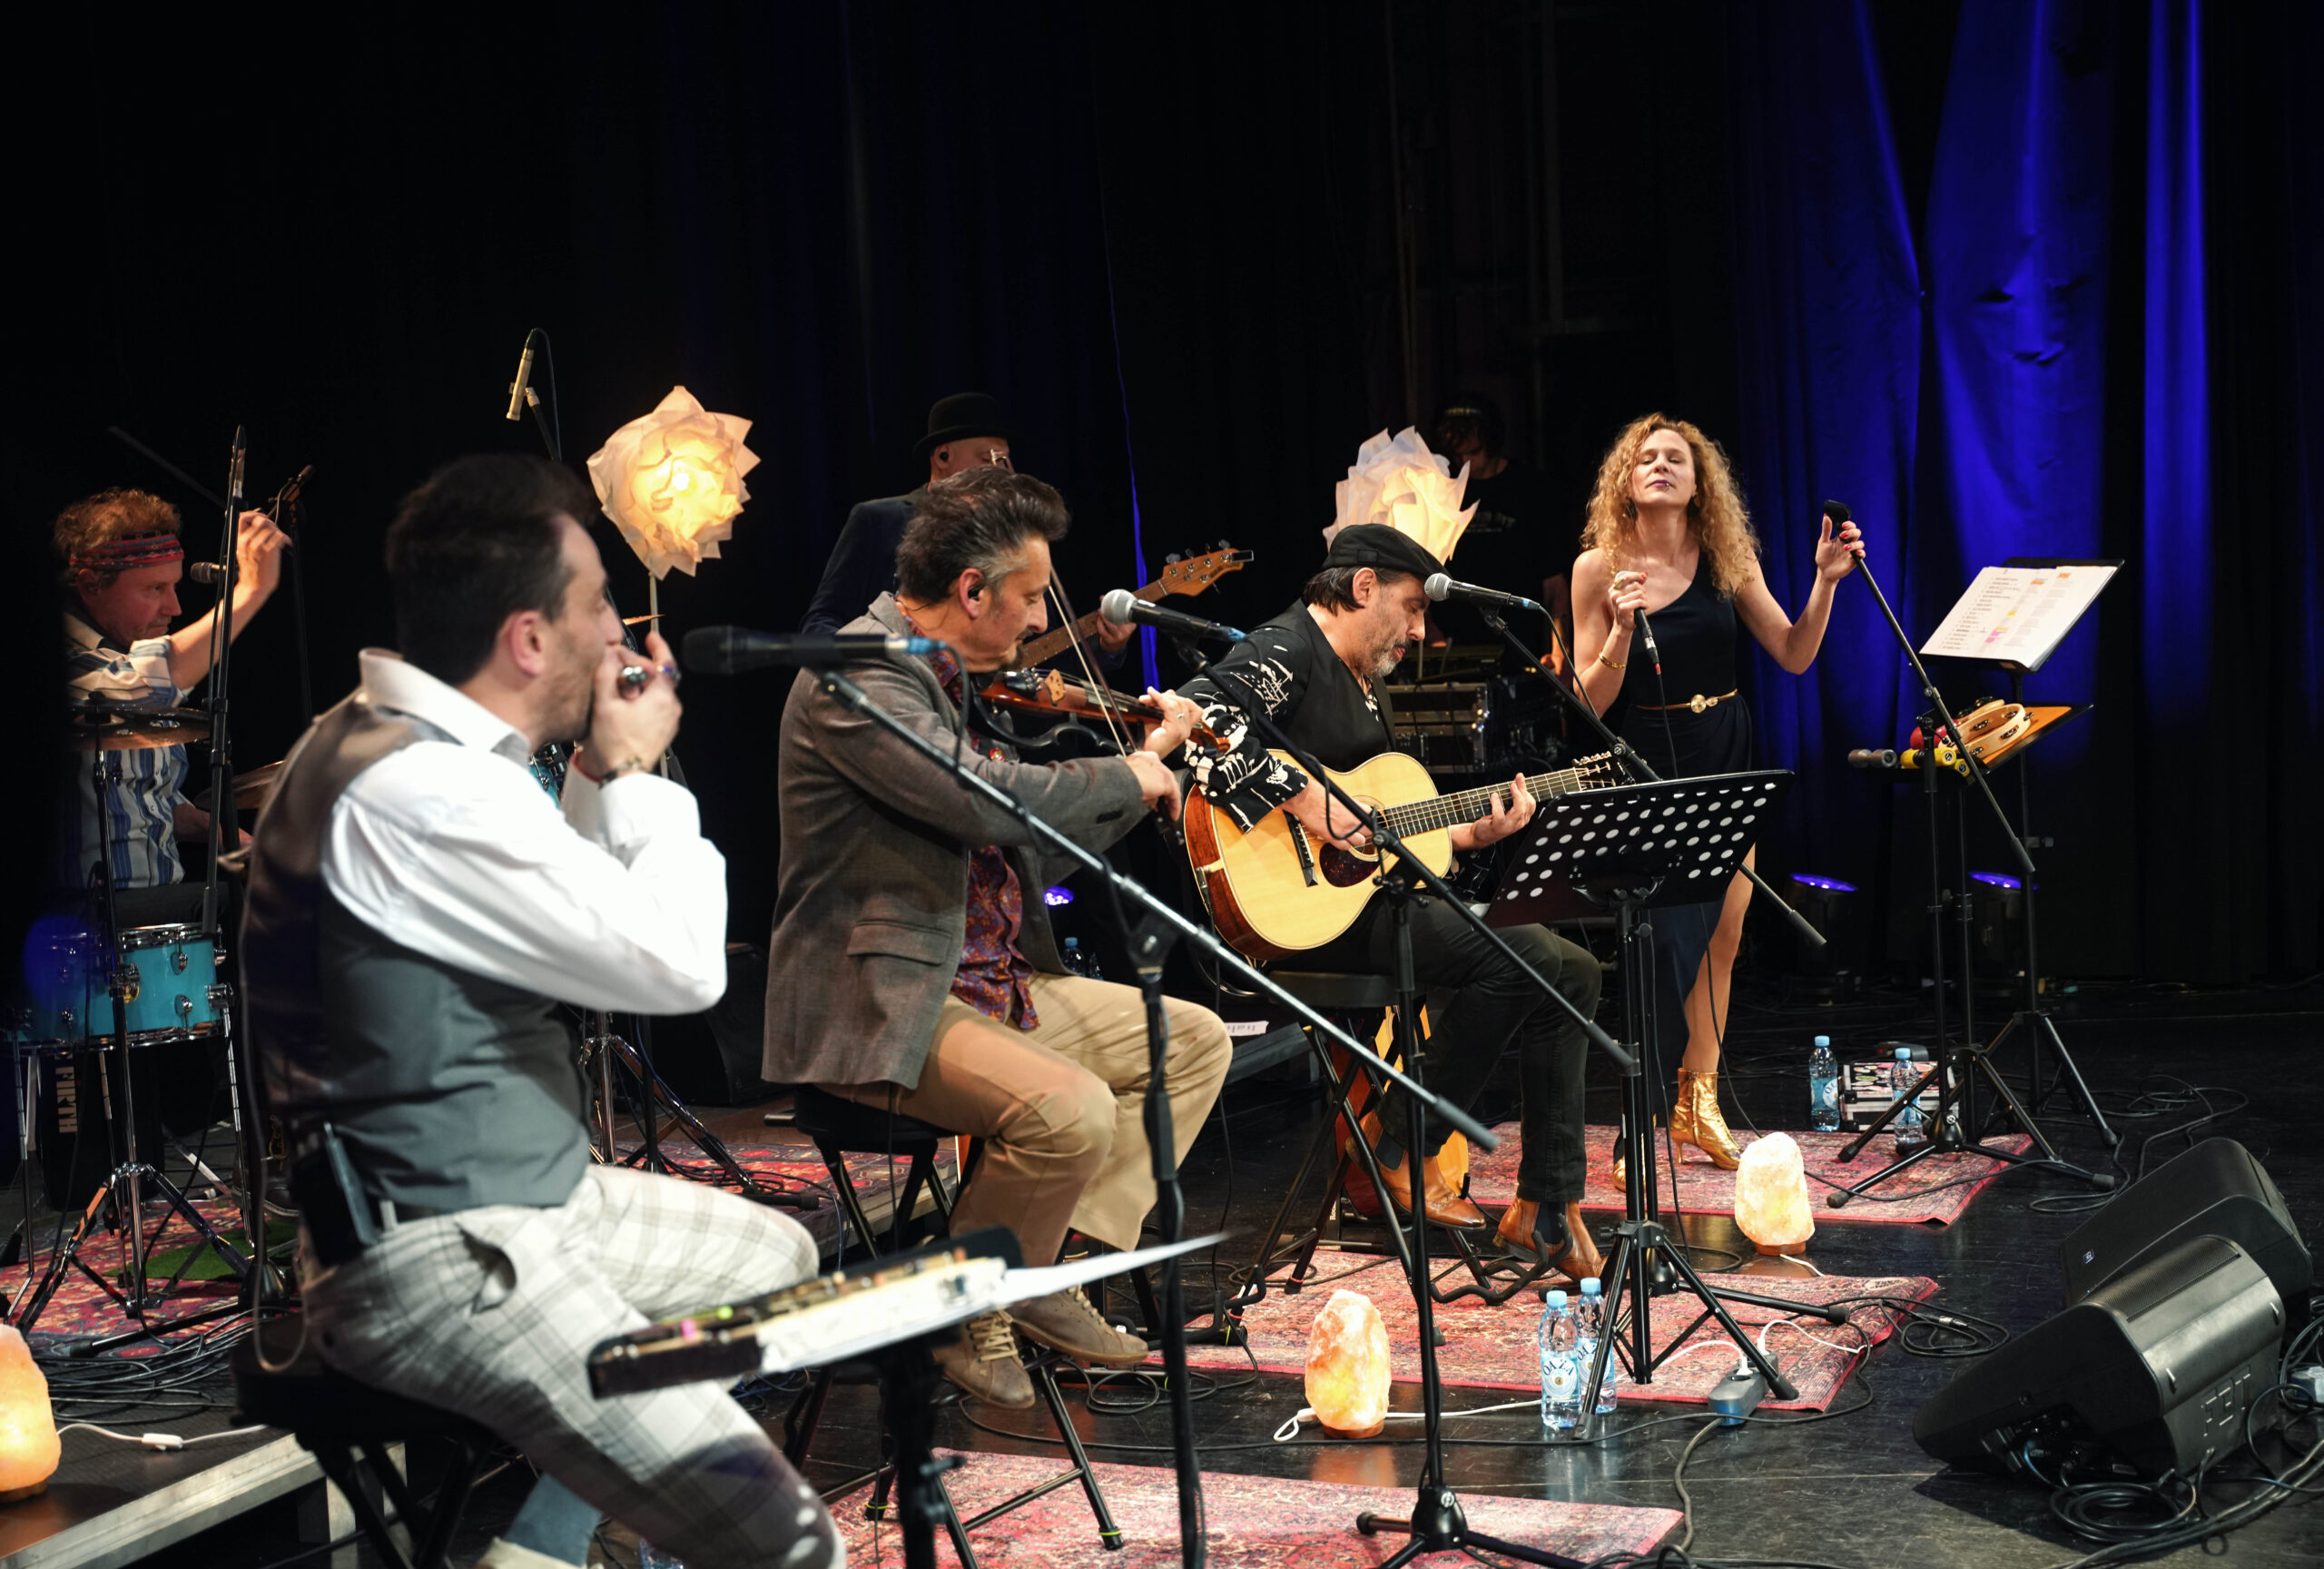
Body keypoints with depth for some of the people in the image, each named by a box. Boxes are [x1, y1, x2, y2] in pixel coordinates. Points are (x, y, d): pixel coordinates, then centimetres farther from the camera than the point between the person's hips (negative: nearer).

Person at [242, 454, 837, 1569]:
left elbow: (574, 927, 22)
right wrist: (635, 775, -5)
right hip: (434, 1261, -11)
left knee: (778, 1256, 30)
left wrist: (596, 782, 8)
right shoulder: (419, 795, -24)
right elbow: (680, 964, -19)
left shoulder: (388, 741, 9)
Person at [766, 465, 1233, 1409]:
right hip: (877, 1010, -10)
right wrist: (1126, 778, -13)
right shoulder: (857, 677, -17)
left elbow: (1047, 841, 22)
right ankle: (967, 1321, -6)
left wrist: (1152, 756, 16)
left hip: (994, 982, 10)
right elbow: (996, 802, -30)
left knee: (1196, 1041, 9)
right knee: (1071, 1110, -31)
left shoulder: (948, 681, 15)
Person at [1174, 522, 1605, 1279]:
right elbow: (1199, 722, -28)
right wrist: (1311, 807, -28)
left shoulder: (1367, 687, 23)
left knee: (1572, 970, 4)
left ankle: (1547, 1210, 5)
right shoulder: (1284, 655, -8)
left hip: (1373, 896, 11)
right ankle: (1402, 1142, -8)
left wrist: (1472, 833, 11)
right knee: (1519, 955, -25)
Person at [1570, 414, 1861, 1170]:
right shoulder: (1600, 568, -7)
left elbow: (1794, 656, 0)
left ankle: (1698, 1102, 21)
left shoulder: (1727, 558, 1)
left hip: (1728, 757, 4)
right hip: (1653, 763, -4)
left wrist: (1826, 581, -12)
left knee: (1721, 938, 7)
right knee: (1668, 941, -10)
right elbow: (1592, 702, -9)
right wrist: (1622, 629, -25)